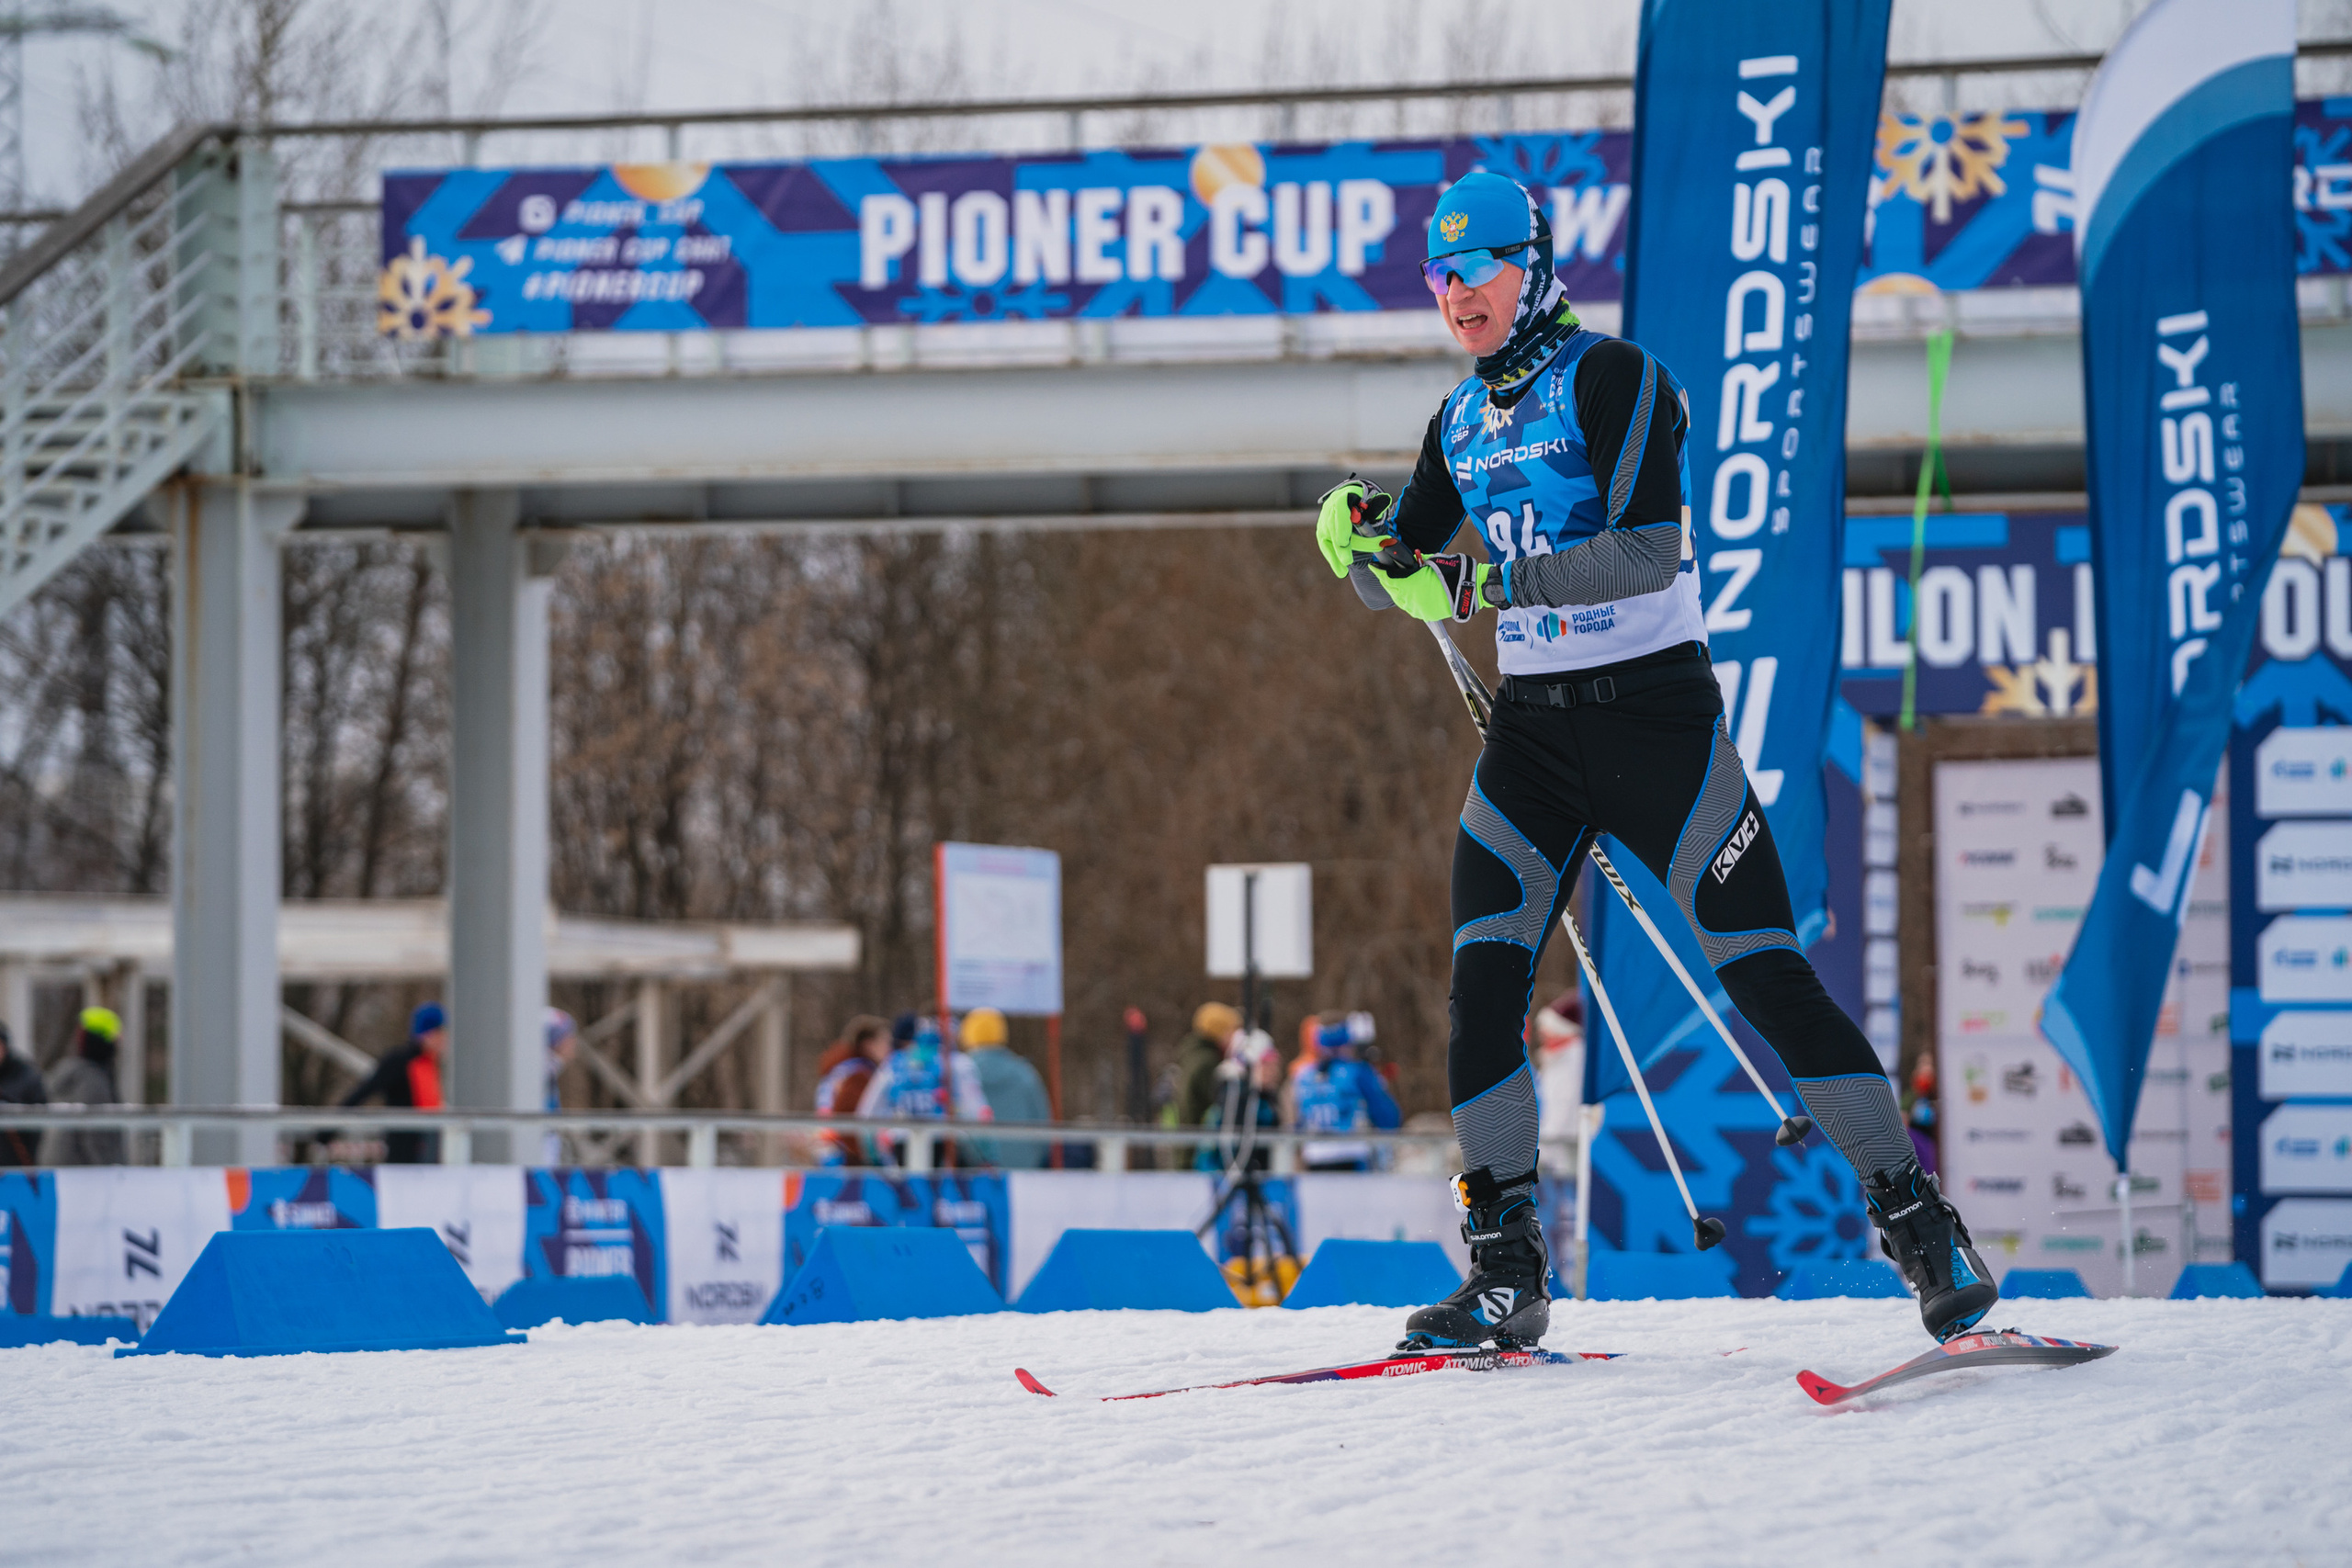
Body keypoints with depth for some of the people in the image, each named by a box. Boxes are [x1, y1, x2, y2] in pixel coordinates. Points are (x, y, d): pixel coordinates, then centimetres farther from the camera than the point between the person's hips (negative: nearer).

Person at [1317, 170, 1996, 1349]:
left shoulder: (1610, 377, -10)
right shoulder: (1462, 424, 12)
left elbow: (1648, 549, -22)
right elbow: (1406, 580, 17)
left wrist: (1488, 580, -29)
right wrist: (1358, 539, -6)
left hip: (1654, 710, -6)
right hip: (1532, 728, 6)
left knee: (1763, 973, -9)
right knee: (1479, 991, -6)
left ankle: (1919, 1223, -2)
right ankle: (1505, 1275, 0)